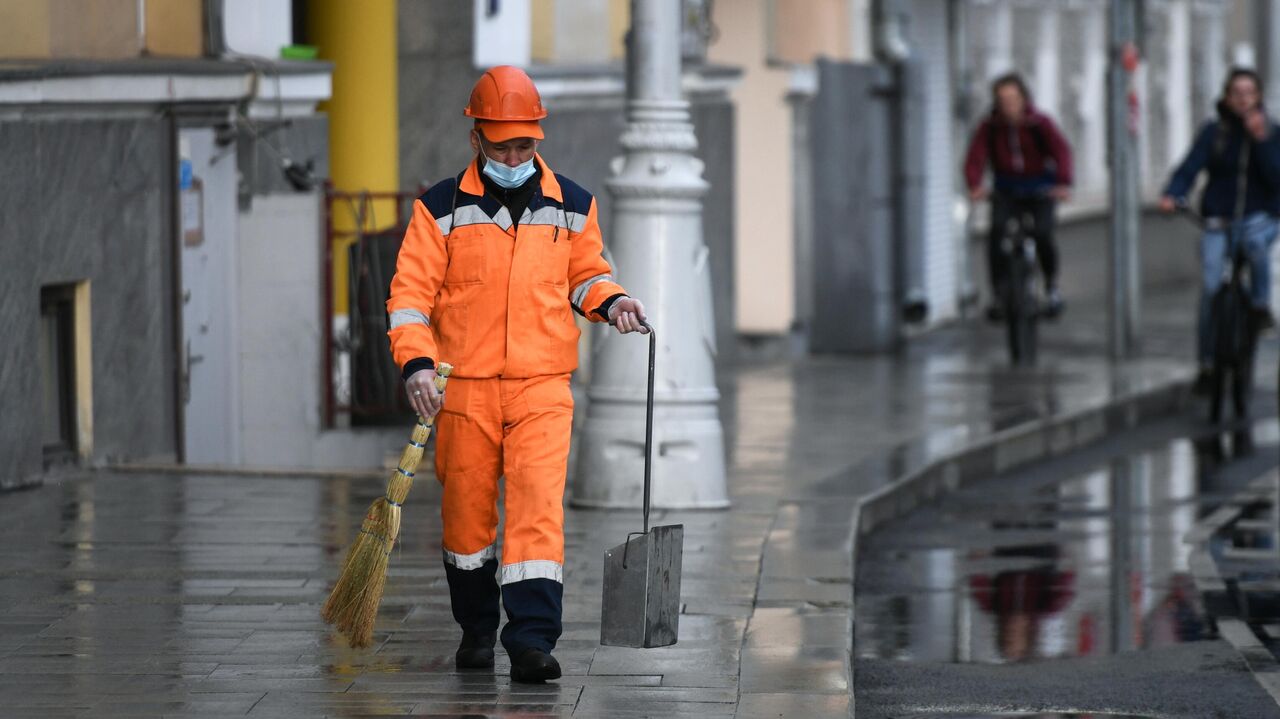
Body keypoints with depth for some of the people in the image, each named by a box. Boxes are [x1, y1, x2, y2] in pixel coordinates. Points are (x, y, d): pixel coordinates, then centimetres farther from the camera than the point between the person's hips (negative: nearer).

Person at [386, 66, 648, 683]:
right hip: (464, 385, 0)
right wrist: (416, 361, -15)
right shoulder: (442, 208, 0)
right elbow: (411, 291, -2)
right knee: (466, 511, 8)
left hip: (543, 387, 0)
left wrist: (608, 301, 1)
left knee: (538, 506, -13)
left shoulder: (571, 205, 7)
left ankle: (532, 637, -18)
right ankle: (475, 630, 26)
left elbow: (585, 273, 23)